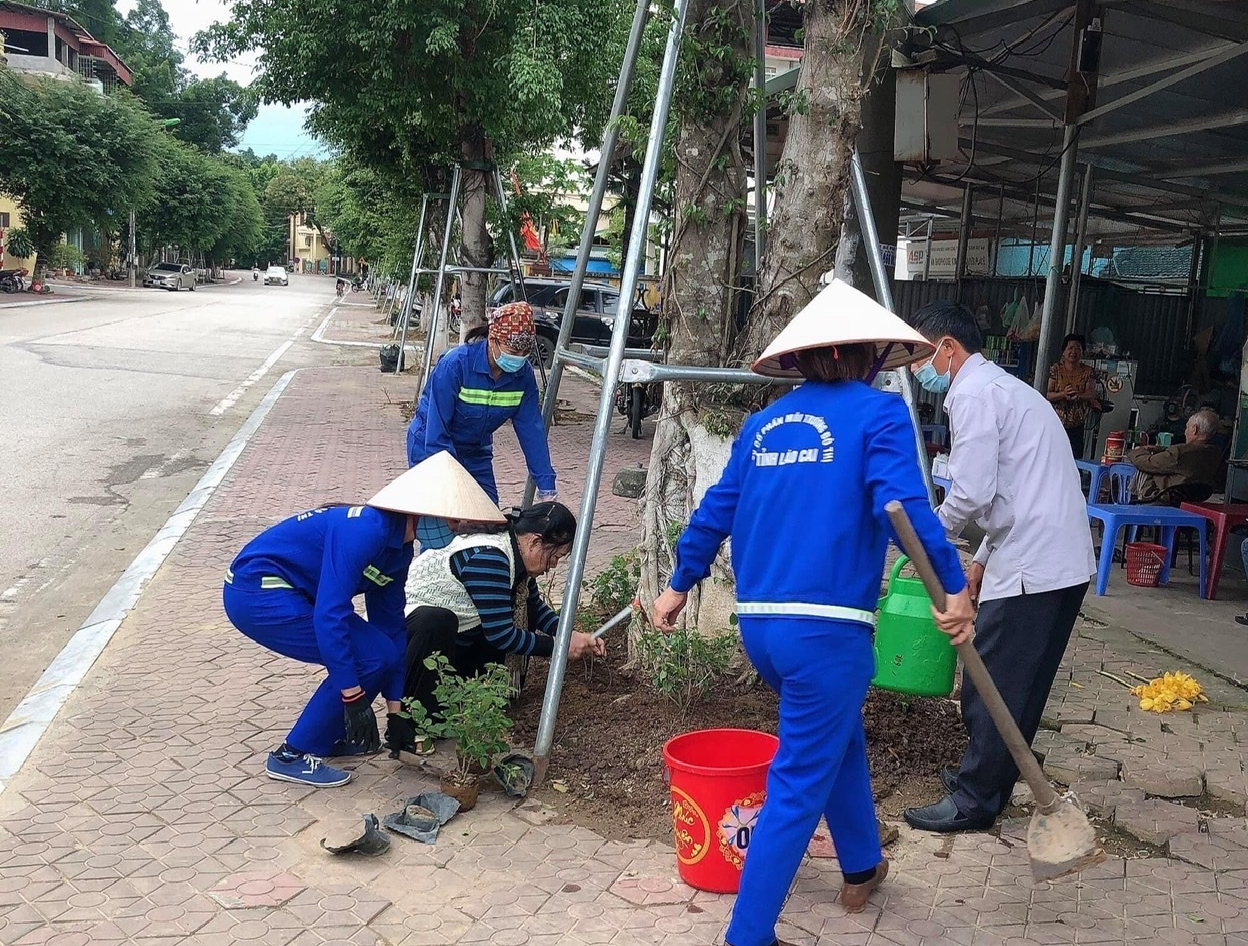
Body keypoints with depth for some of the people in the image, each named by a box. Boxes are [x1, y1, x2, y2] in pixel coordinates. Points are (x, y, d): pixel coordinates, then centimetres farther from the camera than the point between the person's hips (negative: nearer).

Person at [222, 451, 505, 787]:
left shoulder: (398, 549, 5)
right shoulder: (367, 529, -24)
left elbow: (390, 623, 10)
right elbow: (329, 614, -29)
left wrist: (397, 709, 10)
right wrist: (354, 697, -25)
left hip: (282, 592, 9)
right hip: (257, 592, -9)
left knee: (382, 653, 6)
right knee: (370, 657, -11)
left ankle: (331, 736, 20)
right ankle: (293, 755, -1)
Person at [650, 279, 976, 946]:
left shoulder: (763, 423, 13)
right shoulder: (878, 412, -3)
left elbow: (715, 511, 16)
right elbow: (903, 504, -19)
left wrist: (680, 585, 26)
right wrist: (954, 587, -18)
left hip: (758, 622, 7)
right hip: (827, 626, -7)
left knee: (840, 736, 28)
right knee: (798, 783, 2)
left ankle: (861, 868, 45)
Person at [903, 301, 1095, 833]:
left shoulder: (972, 394, -11)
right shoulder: (1003, 387, 22)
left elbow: (972, 493, -19)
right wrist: (982, 560, 22)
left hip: (1029, 569, -10)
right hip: (1063, 562, 10)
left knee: (990, 686, 0)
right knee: (1020, 685, 19)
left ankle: (973, 800, 11)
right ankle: (991, 778, 32)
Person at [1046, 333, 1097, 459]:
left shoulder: (1087, 371, 6)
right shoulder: (1056, 369, 3)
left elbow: (1092, 394, -5)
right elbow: (1048, 394, -3)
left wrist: (1078, 395, -27)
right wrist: (1063, 394, -23)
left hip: (1076, 425, 1)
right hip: (1056, 423, -1)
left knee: (1076, 457, -5)